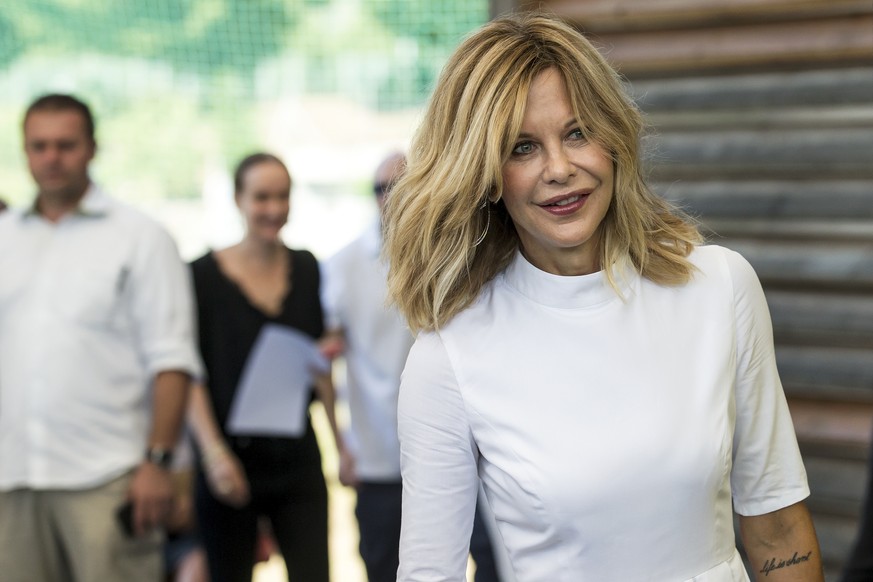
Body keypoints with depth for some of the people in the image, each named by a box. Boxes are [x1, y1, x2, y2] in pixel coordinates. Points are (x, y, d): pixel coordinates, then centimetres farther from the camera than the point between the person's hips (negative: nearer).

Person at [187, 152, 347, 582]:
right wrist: (213, 450, -17)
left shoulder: (305, 269, 8)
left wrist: (340, 441, 11)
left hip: (298, 460, 3)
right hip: (233, 462, -3)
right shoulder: (206, 274, -4)